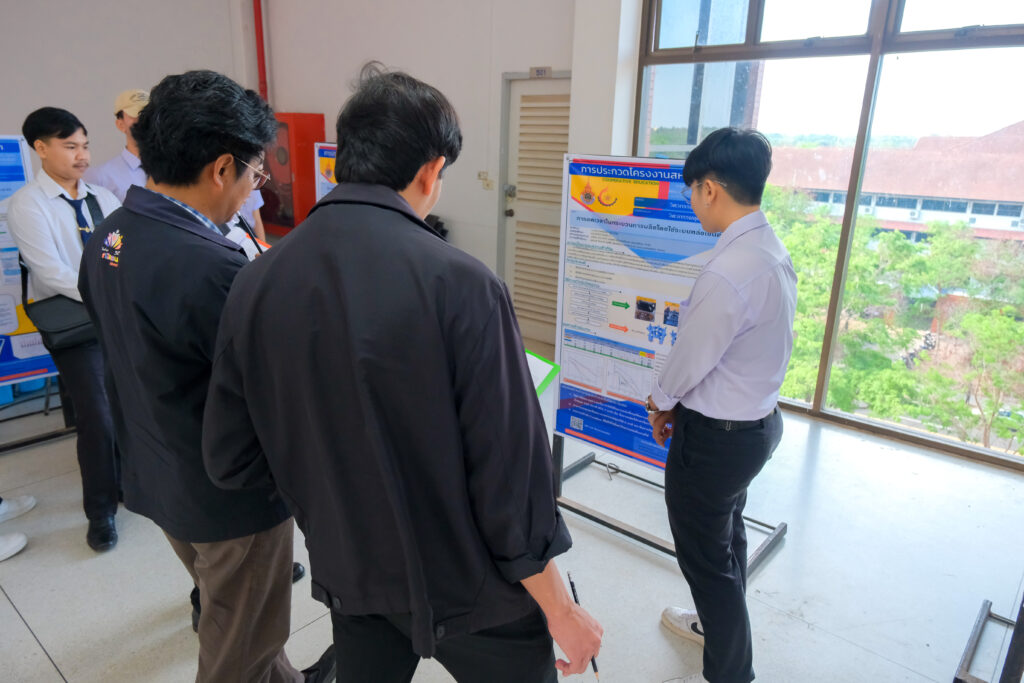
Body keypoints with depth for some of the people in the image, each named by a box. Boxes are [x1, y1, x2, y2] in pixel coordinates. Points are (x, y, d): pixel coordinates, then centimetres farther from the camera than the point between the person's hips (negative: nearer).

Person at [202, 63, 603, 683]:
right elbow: (509, 474, -22)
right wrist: (561, 611, -8)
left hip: (347, 577, 5)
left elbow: (231, 461, -4)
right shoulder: (460, 286, -26)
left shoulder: (255, 285, -11)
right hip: (463, 586, -4)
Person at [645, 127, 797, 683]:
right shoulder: (773, 250, 0)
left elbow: (689, 356, -20)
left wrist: (659, 401, 0)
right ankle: (720, 624, 54)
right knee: (728, 535, 29)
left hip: (715, 436, -10)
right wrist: (679, 401, 10)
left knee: (706, 555, 11)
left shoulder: (728, 272, -31)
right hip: (758, 418, 10)